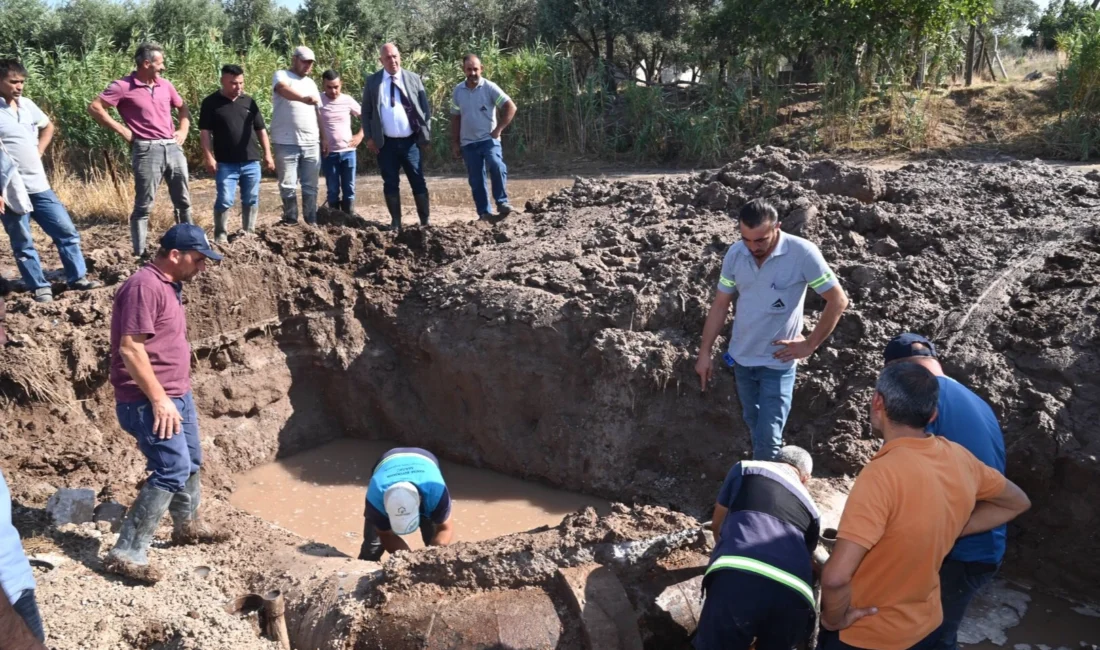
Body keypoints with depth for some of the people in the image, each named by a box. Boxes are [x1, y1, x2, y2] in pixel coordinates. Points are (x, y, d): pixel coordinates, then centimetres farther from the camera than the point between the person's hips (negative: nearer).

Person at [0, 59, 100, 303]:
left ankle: (78, 278, 18)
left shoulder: (27, 104, 7)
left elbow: (48, 126, 27)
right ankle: (40, 287, 14)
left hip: (39, 185, 6)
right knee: (23, 244, 5)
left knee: (66, 231, 8)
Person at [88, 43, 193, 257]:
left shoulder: (165, 85, 12)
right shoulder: (123, 86, -6)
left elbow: (182, 107, 27)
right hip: (147, 150, -6)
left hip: (173, 147, 6)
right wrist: (122, 130, -9)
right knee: (144, 206, -2)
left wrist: (184, 130, 11)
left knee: (183, 201, 12)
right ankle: (140, 253, 3)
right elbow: (94, 107, -8)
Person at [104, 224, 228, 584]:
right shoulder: (144, 286, -19)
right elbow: (130, 349, -24)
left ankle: (188, 526, 40)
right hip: (148, 401, -10)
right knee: (173, 470, -13)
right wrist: (158, 399, -23)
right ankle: (127, 554, -5)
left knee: (192, 462, 20)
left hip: (178, 395, 10)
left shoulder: (168, 285, 12)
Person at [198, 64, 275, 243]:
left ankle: (249, 232, 21)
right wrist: (209, 157, -10)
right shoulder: (211, 103, -1)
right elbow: (205, 132, -3)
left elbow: (261, 129, 14)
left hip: (251, 162, 4)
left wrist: (267, 154, 8)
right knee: (225, 200, -5)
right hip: (226, 164, -4)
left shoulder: (249, 101, 10)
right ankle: (220, 235, 7)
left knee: (251, 200, 9)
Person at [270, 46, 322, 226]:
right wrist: (304, 99, -45)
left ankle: (312, 223, 12)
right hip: (286, 143, -5)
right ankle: (291, 223, 7)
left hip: (311, 143, 5)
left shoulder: (311, 83, 18)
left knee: (310, 186, 7)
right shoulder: (281, 76, -2)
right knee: (288, 186, 0)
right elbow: (284, 90, -26)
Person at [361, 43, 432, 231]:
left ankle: (426, 221, 12)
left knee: (418, 183, 3)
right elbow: (366, 111, 7)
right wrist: (369, 137, -1)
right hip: (386, 143, 0)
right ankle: (396, 221, 15)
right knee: (391, 184, 5)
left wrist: (425, 132, -2)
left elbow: (425, 107, 8)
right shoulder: (372, 81, 4)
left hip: (410, 141, 0)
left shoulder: (413, 79, 5)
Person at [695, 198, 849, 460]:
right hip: (741, 357, 5)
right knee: (754, 425, 20)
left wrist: (810, 345, -11)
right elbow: (720, 304, 2)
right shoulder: (735, 253, -8)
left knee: (768, 435, -3)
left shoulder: (803, 253, -21)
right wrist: (705, 352, 3)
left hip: (778, 362, -4)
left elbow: (838, 301, -14)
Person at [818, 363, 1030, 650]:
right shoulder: (960, 458, -9)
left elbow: (836, 576, -37)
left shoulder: (884, 473, -31)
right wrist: (948, 532, 4)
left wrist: (834, 619, -18)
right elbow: (1016, 502, 12)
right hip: (925, 626, 6)